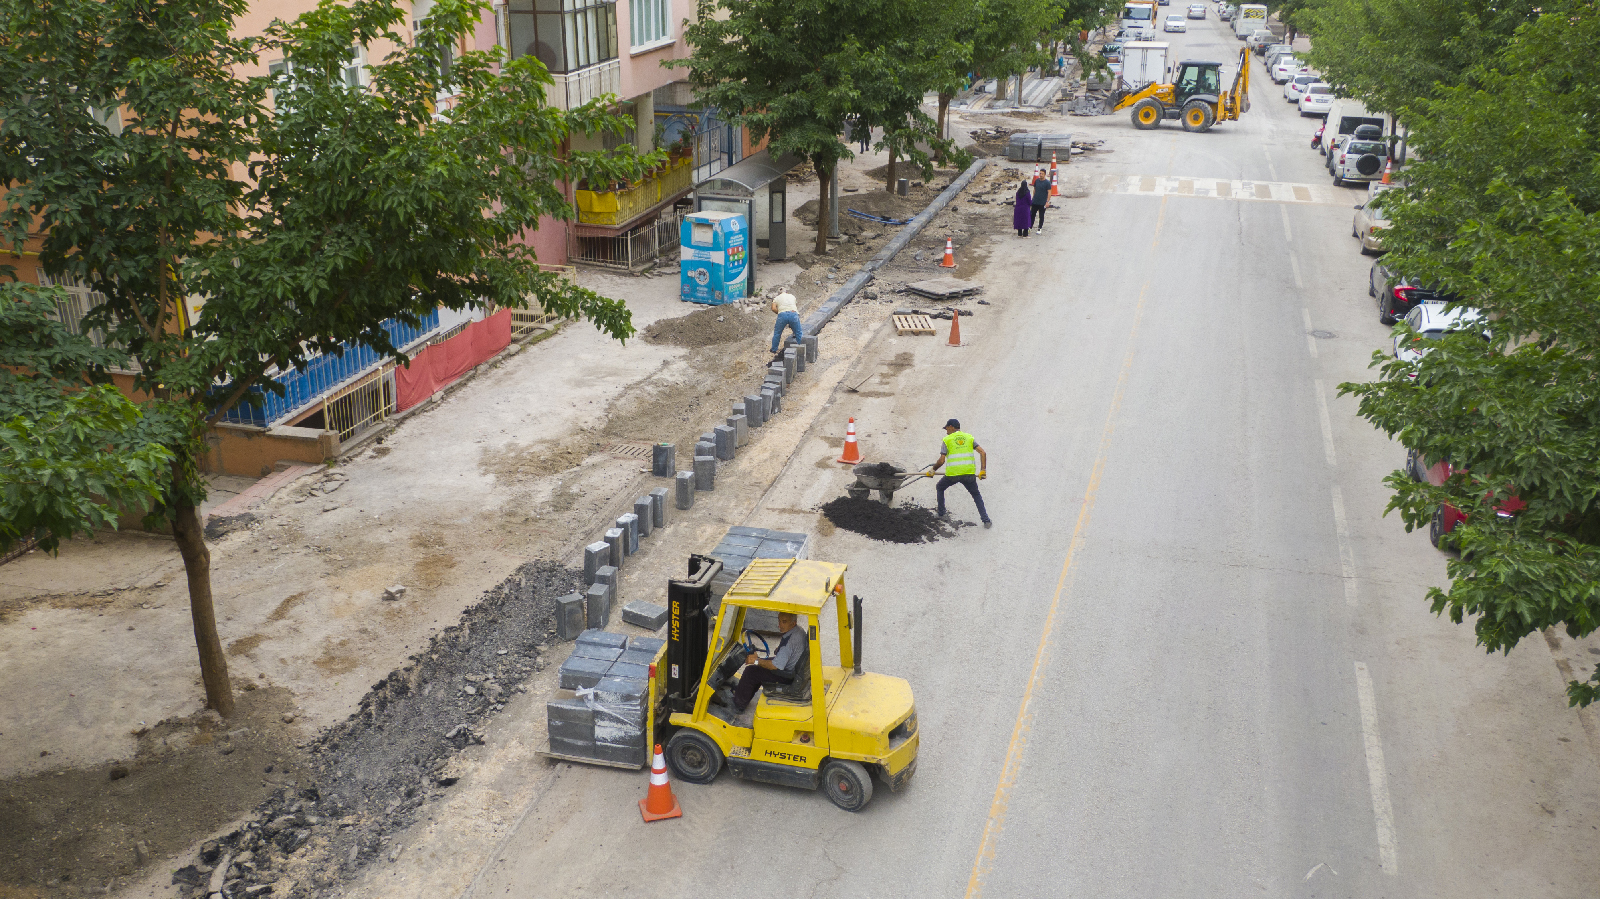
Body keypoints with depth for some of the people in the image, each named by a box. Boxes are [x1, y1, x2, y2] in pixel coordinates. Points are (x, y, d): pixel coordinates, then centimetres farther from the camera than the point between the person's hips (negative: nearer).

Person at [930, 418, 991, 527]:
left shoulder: (947, 439, 4)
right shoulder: (969, 437, 14)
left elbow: (941, 460, -5)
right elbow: (983, 453, 2)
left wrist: (933, 470, 11)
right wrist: (983, 470, 2)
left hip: (952, 473, -2)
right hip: (969, 473, 2)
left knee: (939, 488, 27)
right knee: (976, 495, 19)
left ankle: (941, 513, 30)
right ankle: (986, 520, 9)